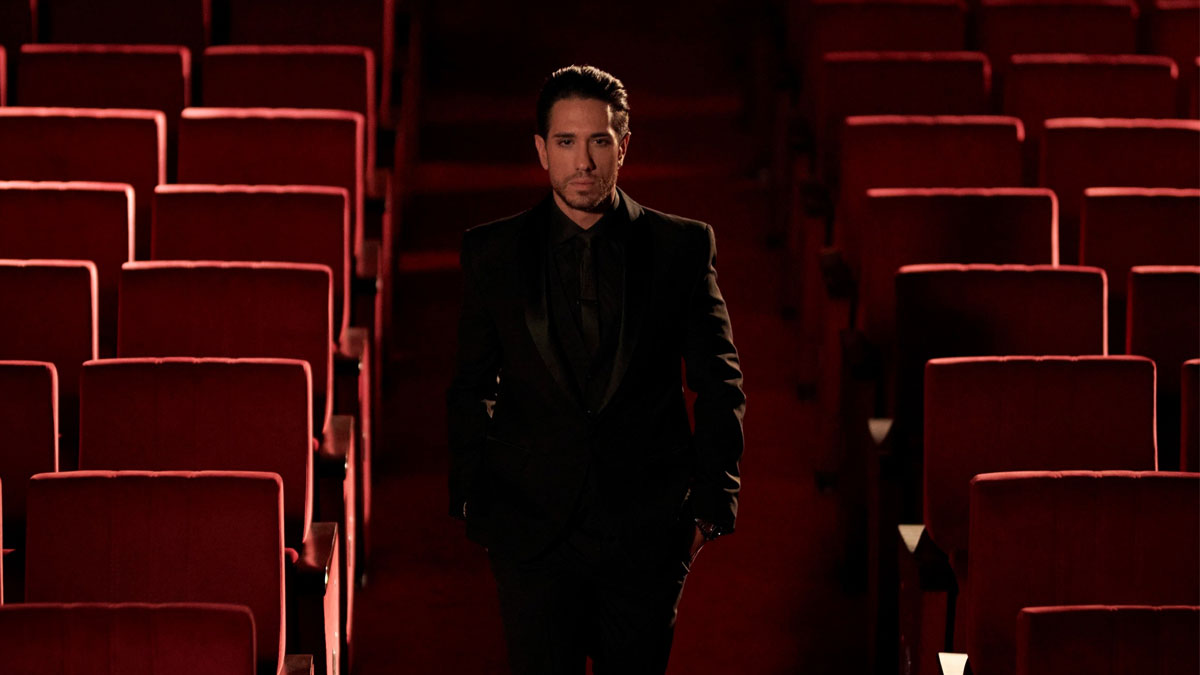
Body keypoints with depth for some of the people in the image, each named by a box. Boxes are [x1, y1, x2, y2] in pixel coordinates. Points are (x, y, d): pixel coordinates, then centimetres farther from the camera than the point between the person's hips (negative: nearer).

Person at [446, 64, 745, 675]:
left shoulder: (682, 246, 1)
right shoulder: (493, 252, 2)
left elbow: (719, 383, 6)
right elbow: (470, 388, 9)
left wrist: (714, 499, 1)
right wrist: (471, 498, 4)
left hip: (647, 530, 0)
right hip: (532, 527, 0)